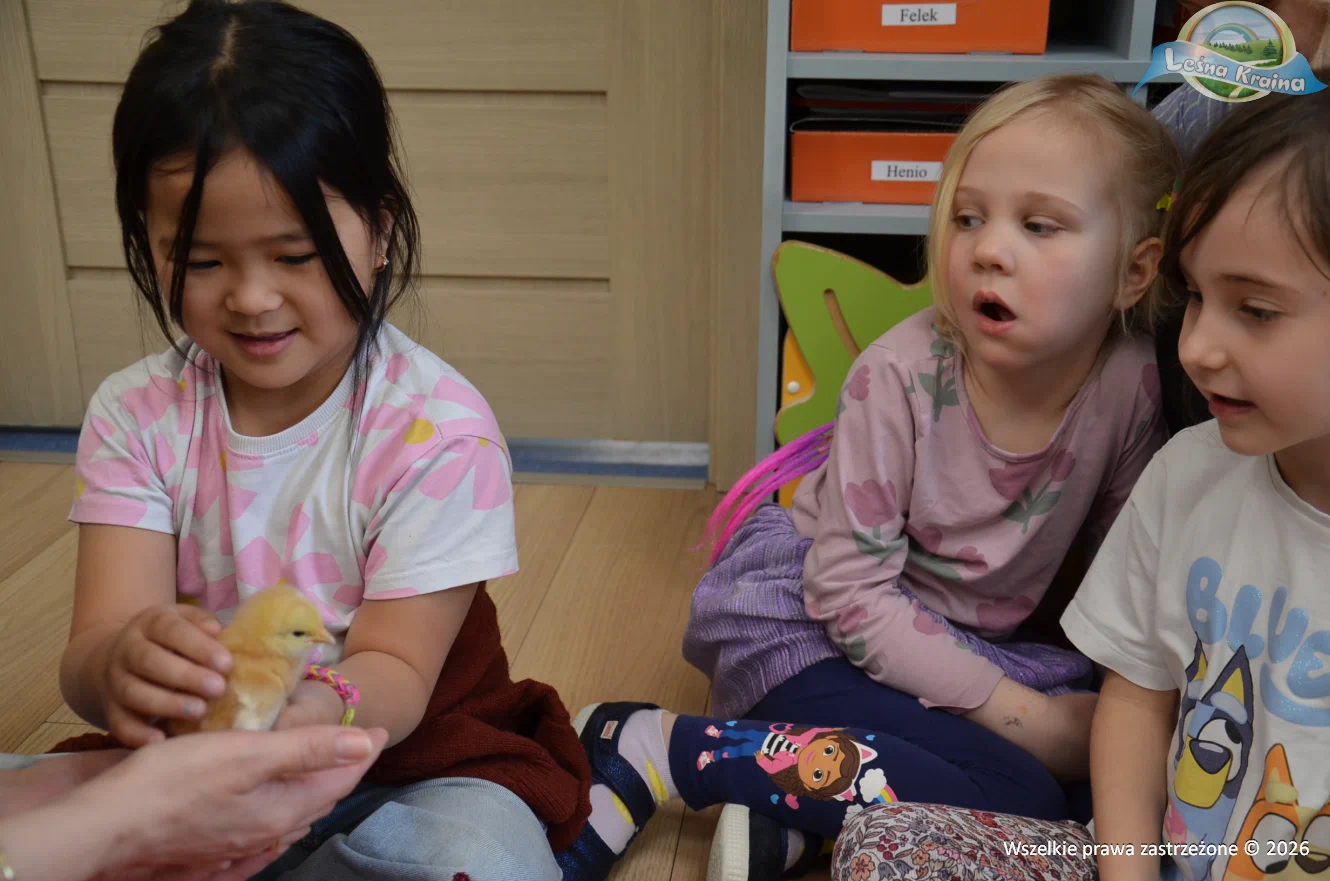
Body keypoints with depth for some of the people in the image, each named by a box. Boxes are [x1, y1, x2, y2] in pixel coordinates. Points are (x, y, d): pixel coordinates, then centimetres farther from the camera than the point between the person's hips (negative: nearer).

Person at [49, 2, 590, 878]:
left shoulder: (438, 427, -17)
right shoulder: (135, 414, -6)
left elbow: (394, 674, -18)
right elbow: (91, 648, -16)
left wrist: (319, 705, -42)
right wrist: (121, 663, -42)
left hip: (406, 762, -2)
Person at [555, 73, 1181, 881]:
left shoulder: (1132, 382, -11)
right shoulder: (900, 375, -21)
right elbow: (850, 593, -20)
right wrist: (1022, 713, -20)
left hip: (969, 639, 6)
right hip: (807, 615, -5)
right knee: (1018, 804, -24)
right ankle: (657, 747, -19)